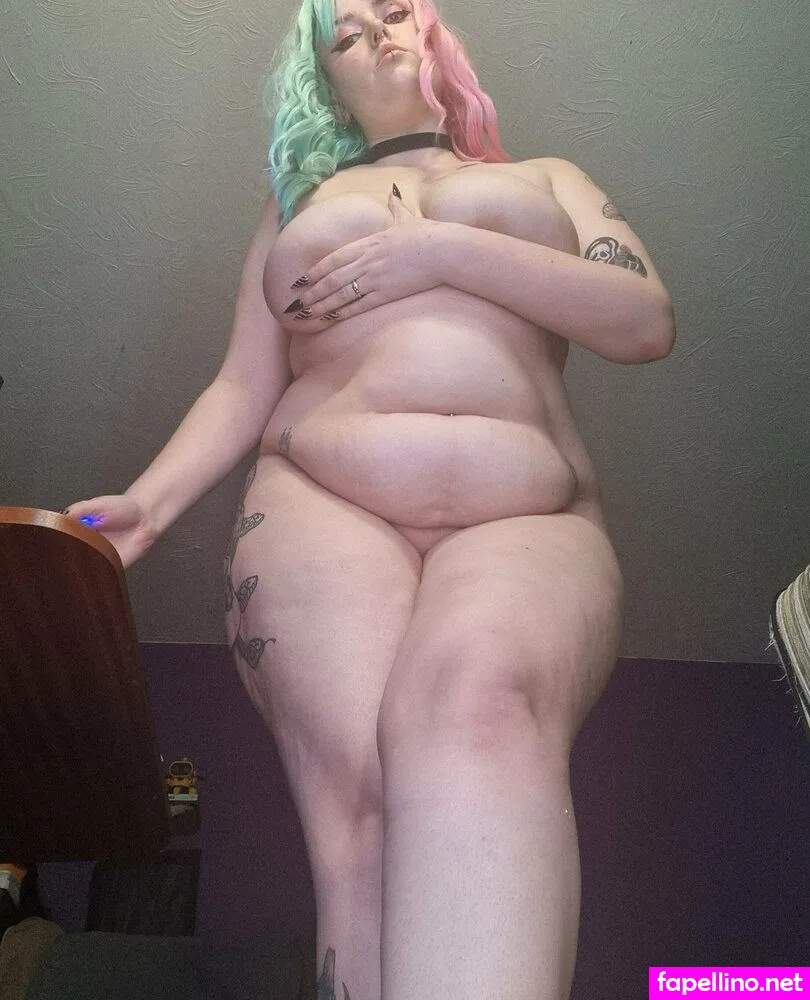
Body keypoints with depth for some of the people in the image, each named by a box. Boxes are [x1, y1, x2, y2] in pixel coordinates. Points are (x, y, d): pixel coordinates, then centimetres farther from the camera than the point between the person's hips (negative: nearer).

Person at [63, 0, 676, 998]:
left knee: (477, 703, -39)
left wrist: (445, 251, 0)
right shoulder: (300, 203, 31)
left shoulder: (547, 177, 28)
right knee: (356, 795, -31)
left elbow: (648, 323, 9)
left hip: (528, 521, 0)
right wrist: (148, 502, 0)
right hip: (320, 504, 1)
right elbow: (243, 389, 20)